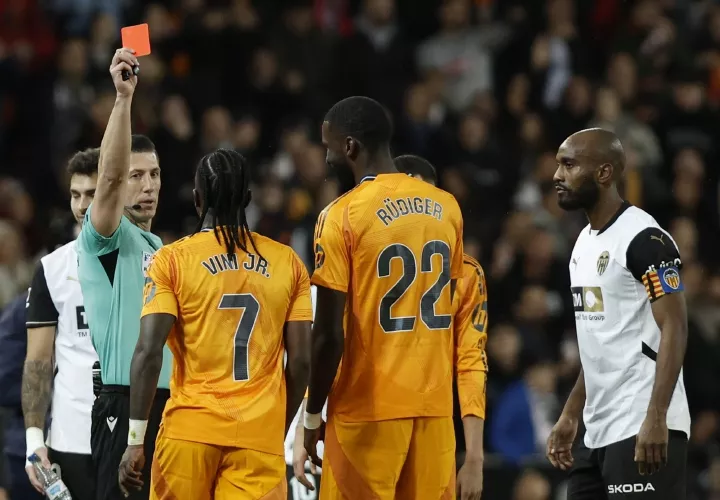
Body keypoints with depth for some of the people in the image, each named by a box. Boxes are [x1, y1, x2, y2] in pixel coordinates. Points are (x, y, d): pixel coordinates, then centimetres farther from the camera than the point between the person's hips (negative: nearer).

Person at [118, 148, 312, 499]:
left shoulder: (172, 260, 0)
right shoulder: (288, 263, 7)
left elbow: (149, 353, -8)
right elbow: (301, 361, 5)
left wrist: (135, 439, -5)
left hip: (190, 431, -1)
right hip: (260, 438, 1)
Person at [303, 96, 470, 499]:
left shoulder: (342, 216, -10)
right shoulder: (447, 208, 8)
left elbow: (329, 334, -12)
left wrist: (313, 415, -2)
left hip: (368, 409, -5)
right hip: (435, 405, 5)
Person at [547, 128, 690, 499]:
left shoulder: (644, 239, -12)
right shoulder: (585, 242, 17)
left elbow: (674, 329, -17)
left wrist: (656, 419, -25)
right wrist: (571, 414, 22)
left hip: (642, 433, -10)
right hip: (599, 434, 10)